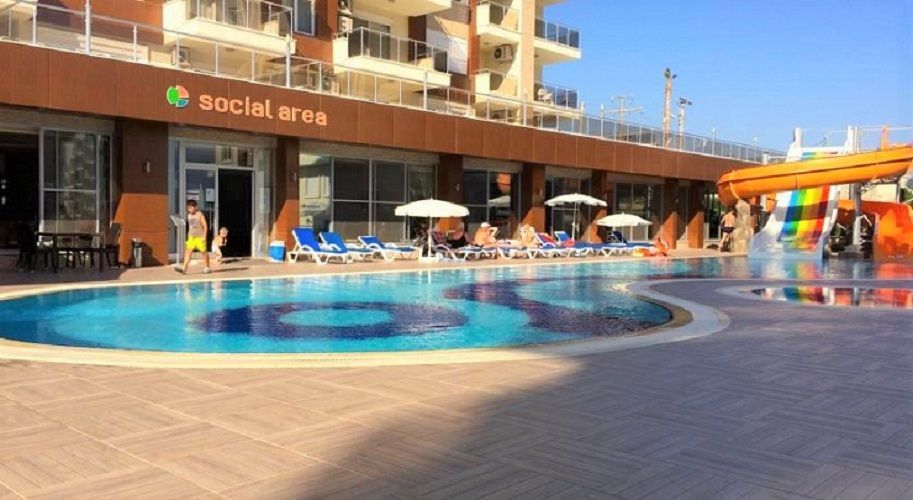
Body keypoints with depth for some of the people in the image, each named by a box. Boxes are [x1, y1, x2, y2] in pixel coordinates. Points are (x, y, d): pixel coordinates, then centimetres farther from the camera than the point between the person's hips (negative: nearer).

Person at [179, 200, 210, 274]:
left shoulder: (200, 215, -8)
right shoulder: (189, 215, 9)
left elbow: (205, 226, -9)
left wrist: (204, 236, -15)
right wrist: (188, 236, 17)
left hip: (200, 237, -5)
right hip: (191, 237, 5)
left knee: (204, 252, 5)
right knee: (188, 252, -8)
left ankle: (206, 268, 18)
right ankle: (184, 268, -16)